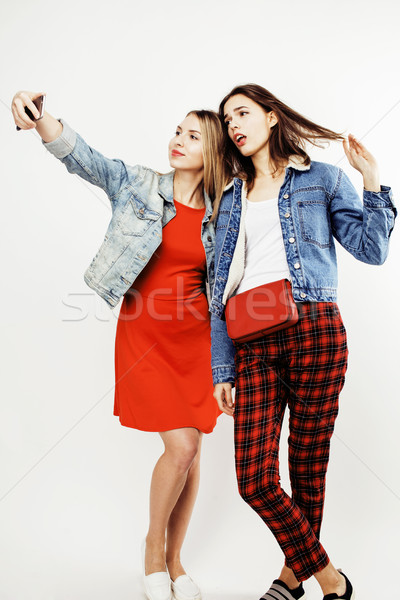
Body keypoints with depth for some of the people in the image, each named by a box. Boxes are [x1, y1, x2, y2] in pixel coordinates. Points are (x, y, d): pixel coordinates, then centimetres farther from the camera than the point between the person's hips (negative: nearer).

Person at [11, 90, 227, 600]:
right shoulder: (137, 185, -2)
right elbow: (80, 156, -15)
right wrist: (37, 117, -34)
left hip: (195, 334, 3)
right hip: (145, 331, -3)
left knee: (190, 449, 7)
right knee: (182, 445, -9)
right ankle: (152, 548, 19)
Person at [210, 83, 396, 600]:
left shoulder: (322, 179, 13)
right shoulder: (232, 199, 20)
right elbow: (222, 289, 15)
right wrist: (222, 370, 10)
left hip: (313, 329, -3)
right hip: (252, 342, 3)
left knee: (308, 466, 5)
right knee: (254, 480, -4)